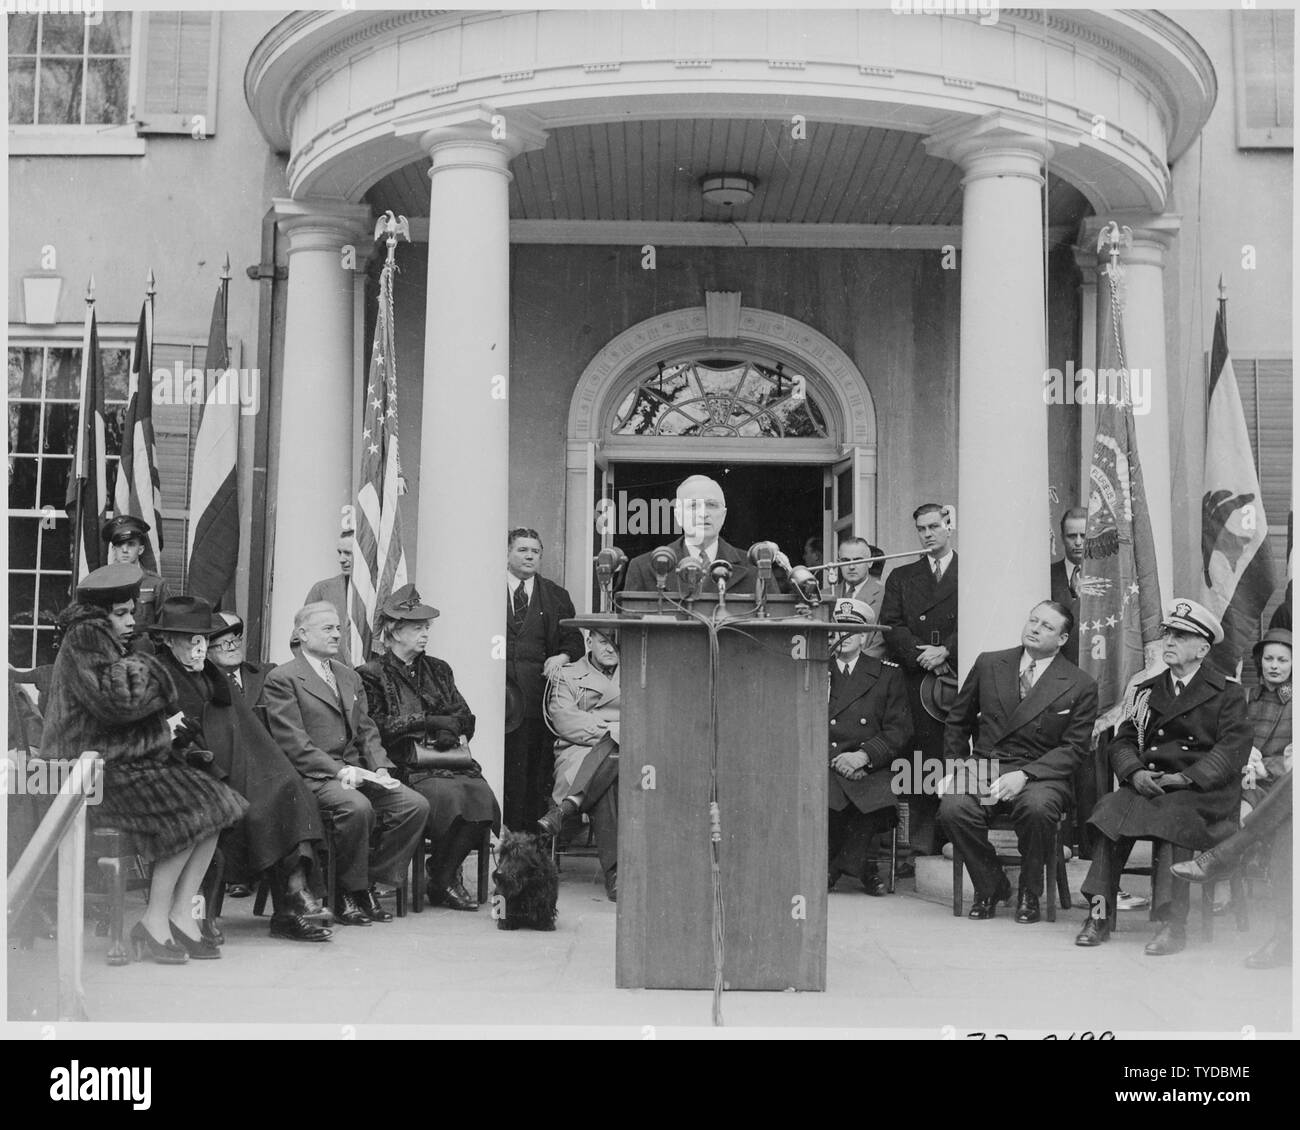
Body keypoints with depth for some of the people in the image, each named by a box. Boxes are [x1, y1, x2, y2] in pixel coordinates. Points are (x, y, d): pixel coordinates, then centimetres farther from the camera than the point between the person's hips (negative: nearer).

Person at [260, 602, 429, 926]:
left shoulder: (350, 677, 23)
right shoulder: (282, 680, -2)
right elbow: (293, 743, -11)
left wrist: (380, 769, 0)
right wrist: (339, 770, -20)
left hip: (355, 770, 7)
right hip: (313, 775, -7)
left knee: (416, 805, -13)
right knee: (358, 807, -35)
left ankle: (370, 884, -3)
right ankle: (348, 894, -14)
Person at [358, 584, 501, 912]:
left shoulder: (438, 670, 24)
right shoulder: (371, 675, 6)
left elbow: (466, 719, 17)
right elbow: (378, 728, -7)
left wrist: (448, 729, -6)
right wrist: (429, 721, -7)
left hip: (450, 759, 5)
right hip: (406, 767, -5)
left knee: (481, 793, -25)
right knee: (448, 795, -32)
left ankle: (443, 877, -8)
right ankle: (442, 879, -9)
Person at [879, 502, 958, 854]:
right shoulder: (901, 578, 19)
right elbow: (891, 626, 8)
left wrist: (946, 651, -11)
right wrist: (920, 654, -8)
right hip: (917, 679, 2)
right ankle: (922, 841, -2)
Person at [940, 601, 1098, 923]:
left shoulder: (1080, 685, 3)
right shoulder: (988, 664, 11)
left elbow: (1073, 747, -2)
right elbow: (958, 719, 21)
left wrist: (1024, 774, -14)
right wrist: (956, 761, 6)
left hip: (1041, 773, -2)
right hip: (984, 767, 2)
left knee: (1037, 808, -37)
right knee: (953, 808, -29)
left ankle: (1029, 893, -8)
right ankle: (990, 885, -2)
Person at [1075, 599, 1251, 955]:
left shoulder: (1227, 695, 6)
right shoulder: (1148, 691, 21)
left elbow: (1233, 749, -6)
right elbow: (1122, 742, 14)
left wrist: (1186, 778, -18)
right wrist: (1135, 773, -8)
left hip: (1202, 793, -4)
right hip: (1148, 787, 4)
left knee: (1170, 816, -35)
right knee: (1112, 808, -27)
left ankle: (1172, 924, -34)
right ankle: (1099, 913, -28)